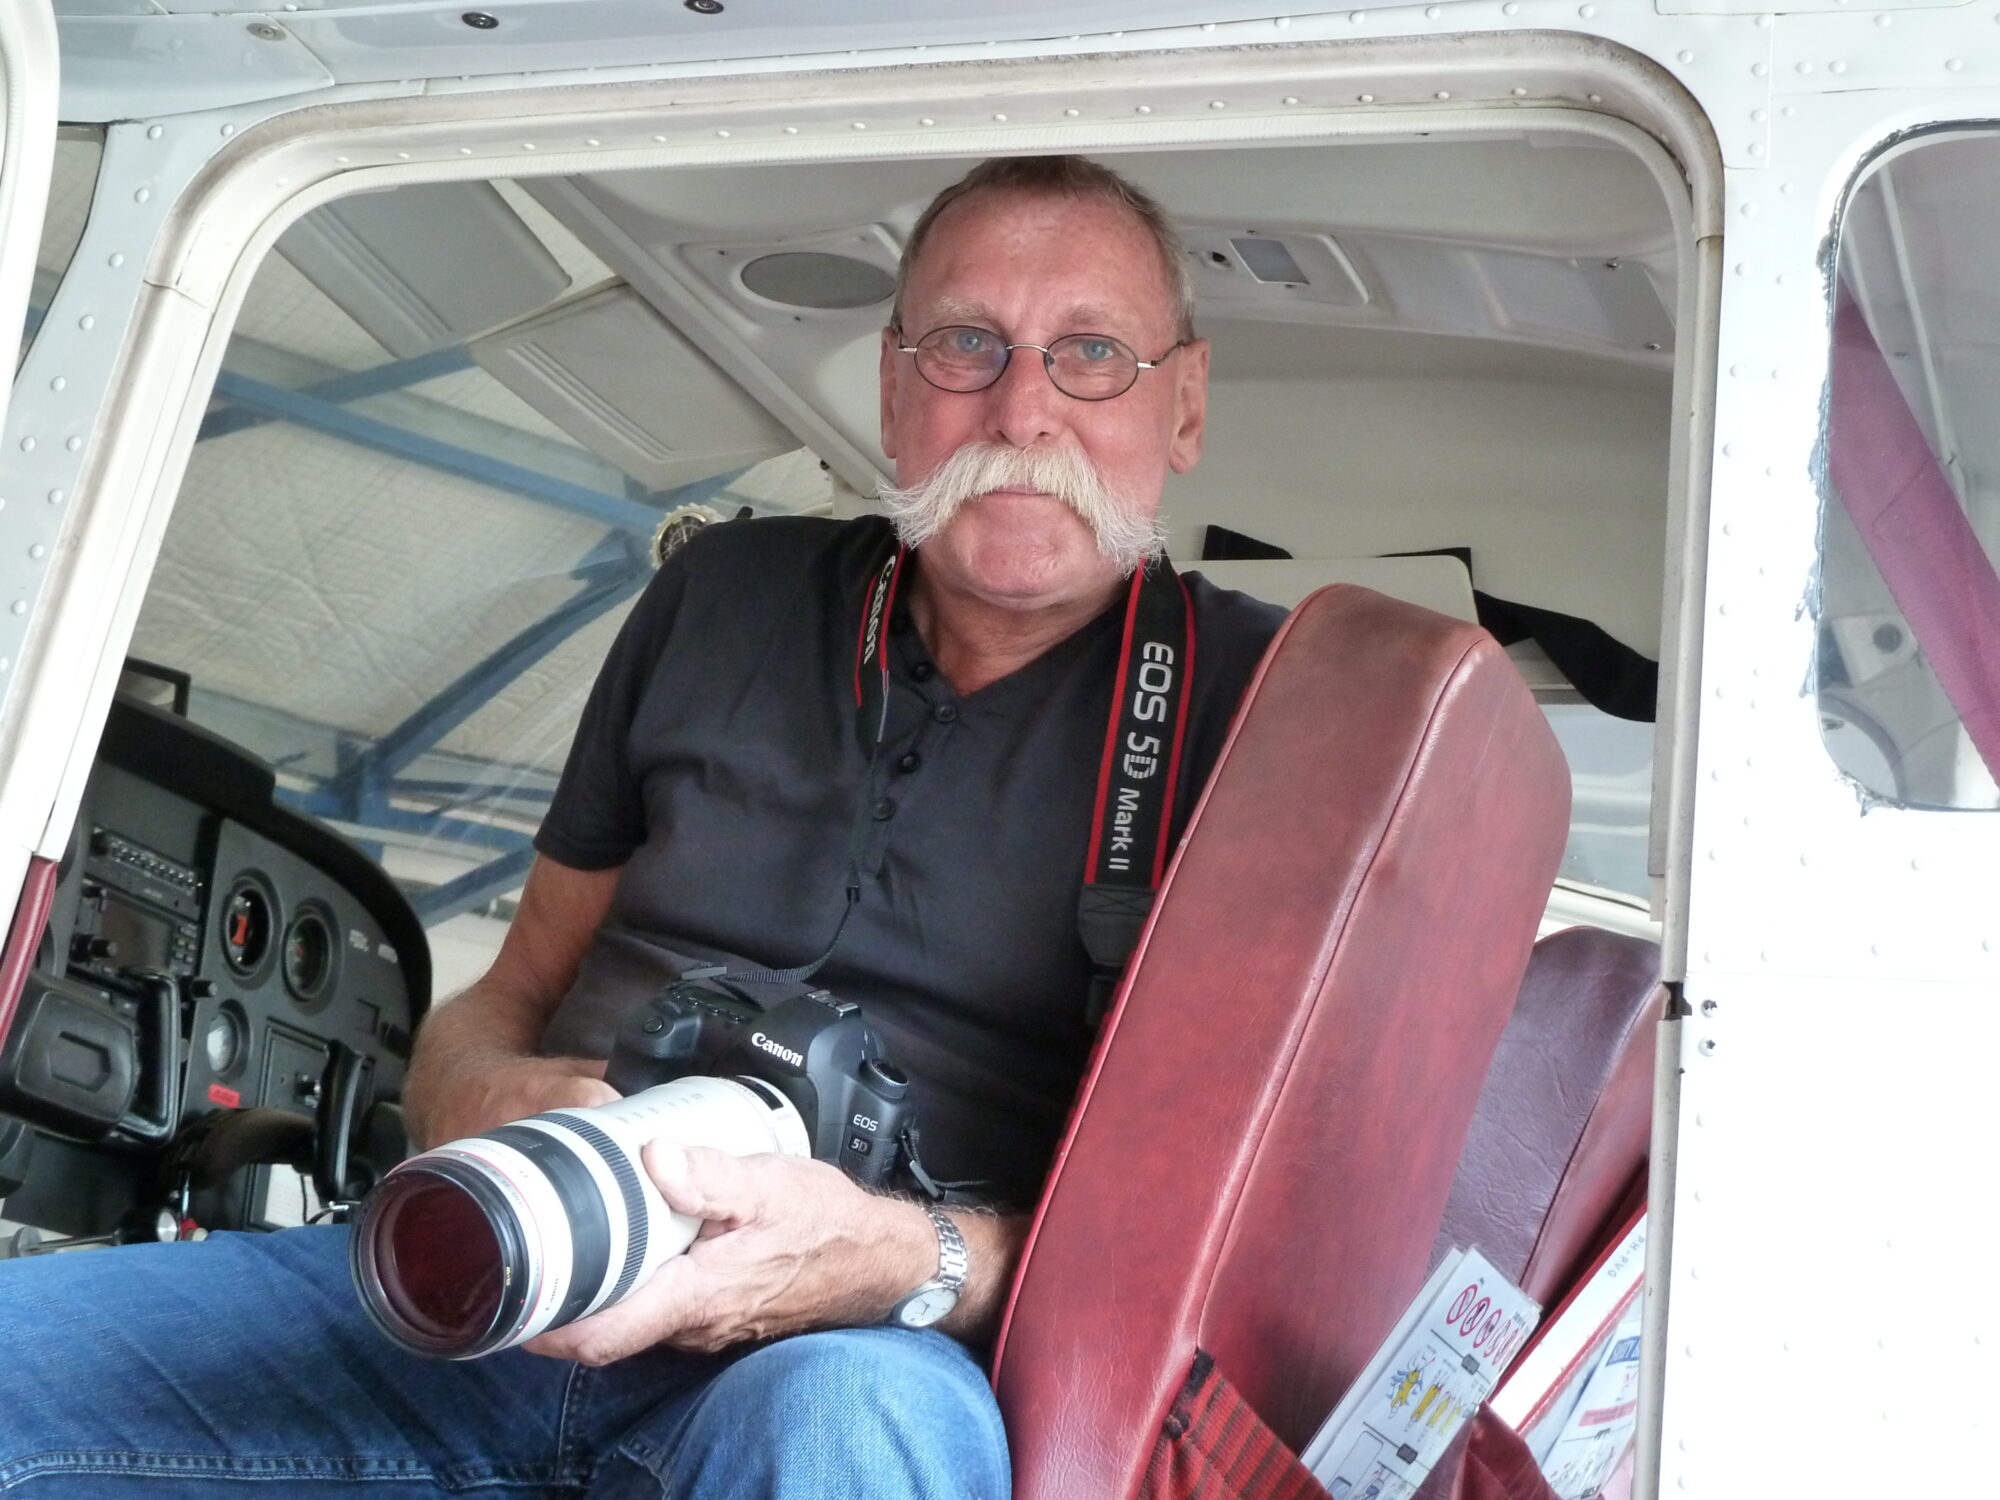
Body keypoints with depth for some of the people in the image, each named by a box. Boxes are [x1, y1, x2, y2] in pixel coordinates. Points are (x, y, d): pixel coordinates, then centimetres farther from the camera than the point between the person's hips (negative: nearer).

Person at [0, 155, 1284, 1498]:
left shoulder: (1242, 695, 2)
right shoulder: (727, 594, 16)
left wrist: (917, 1263, -24)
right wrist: (468, 1096, -5)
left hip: (880, 1352, -3)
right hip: (500, 1305, 4)